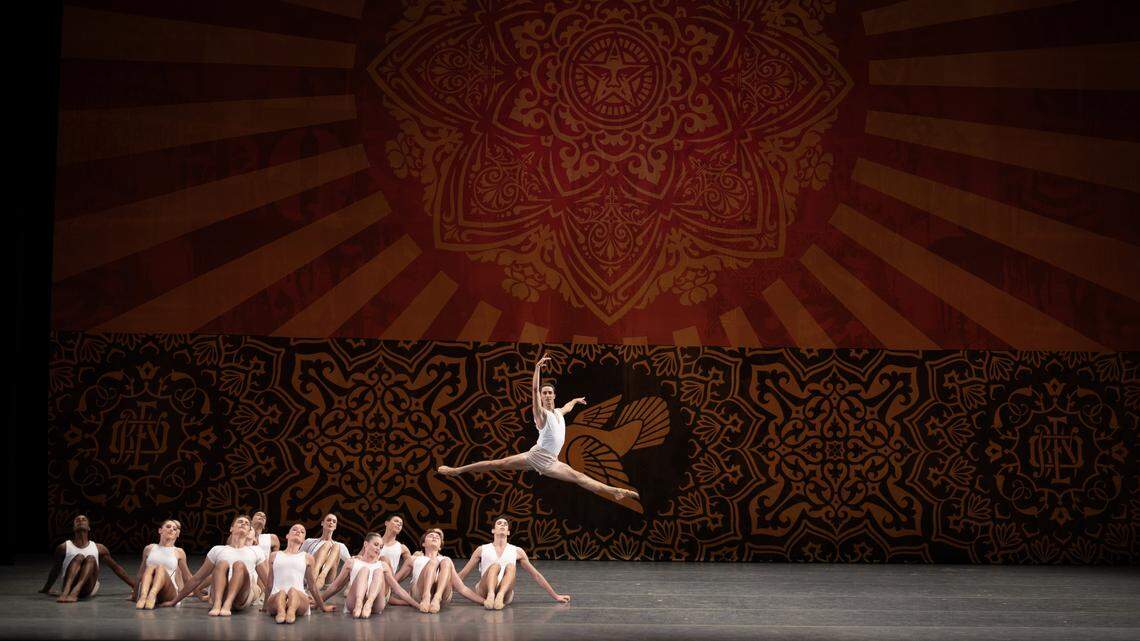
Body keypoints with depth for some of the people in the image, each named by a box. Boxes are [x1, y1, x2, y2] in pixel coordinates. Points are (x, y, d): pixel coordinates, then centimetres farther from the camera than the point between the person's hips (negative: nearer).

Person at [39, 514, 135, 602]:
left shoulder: (98, 548, 18)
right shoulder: (64, 547, 15)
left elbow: (116, 568, 22)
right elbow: (55, 570, 28)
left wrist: (135, 586, 20)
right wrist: (46, 589, 40)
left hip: (88, 589, 1)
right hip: (68, 586, -1)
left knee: (91, 559, -26)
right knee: (79, 557, -24)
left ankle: (75, 592, -49)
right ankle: (66, 591, -47)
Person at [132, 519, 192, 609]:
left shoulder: (178, 552, 15)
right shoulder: (149, 549, 17)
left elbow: (187, 578, 24)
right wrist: (135, 595, 29)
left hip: (168, 594, -1)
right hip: (146, 590, 1)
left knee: (161, 568, -29)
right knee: (150, 568, -27)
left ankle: (152, 595, -57)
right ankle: (143, 596, -53)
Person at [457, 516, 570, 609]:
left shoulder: (517, 551, 19)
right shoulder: (482, 550, 17)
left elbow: (536, 575, 21)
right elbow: (463, 573, 20)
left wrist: (555, 596, 21)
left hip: (506, 594, 1)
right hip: (484, 591, -1)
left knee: (510, 566, -26)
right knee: (495, 566, -27)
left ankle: (500, 596, -53)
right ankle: (490, 596, -53)